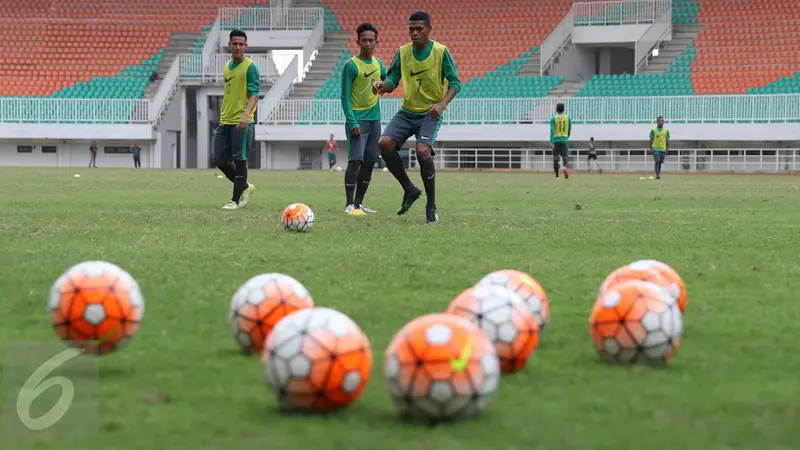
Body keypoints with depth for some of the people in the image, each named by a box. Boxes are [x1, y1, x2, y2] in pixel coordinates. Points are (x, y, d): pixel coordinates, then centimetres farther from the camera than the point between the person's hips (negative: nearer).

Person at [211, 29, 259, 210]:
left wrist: (246, 115, -30)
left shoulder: (250, 67, -8)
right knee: (220, 160, 7)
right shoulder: (227, 66, 14)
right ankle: (245, 187, 24)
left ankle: (235, 200, 4)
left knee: (239, 161, -3)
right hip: (225, 121, 8)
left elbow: (254, 94, -16)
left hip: (242, 123, -8)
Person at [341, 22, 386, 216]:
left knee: (370, 162, 7)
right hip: (357, 119, -6)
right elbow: (345, 97, -11)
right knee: (355, 160, -14)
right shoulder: (351, 65, -9)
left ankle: (359, 203, 14)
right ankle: (349, 205, -12)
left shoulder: (378, 63, 9)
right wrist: (352, 123, -19)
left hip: (374, 118, 6)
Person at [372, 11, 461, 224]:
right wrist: (382, 85, -20)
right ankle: (410, 189, 2)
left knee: (423, 151, -26)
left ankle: (431, 208, -12)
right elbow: (392, 80, 5)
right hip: (407, 111, 4)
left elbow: (455, 83, -7)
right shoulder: (402, 52, 2)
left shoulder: (441, 52, -8)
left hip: (430, 114, -4)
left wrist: (442, 104, -24)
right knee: (385, 143, -18)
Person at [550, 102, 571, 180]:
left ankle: (557, 176, 5)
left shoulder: (553, 118, -3)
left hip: (556, 140, -1)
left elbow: (552, 131, -11)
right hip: (564, 140, 1)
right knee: (565, 157, 6)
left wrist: (552, 142, -15)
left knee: (555, 159, 7)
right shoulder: (567, 118, 4)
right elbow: (569, 130, 9)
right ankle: (565, 167, -27)